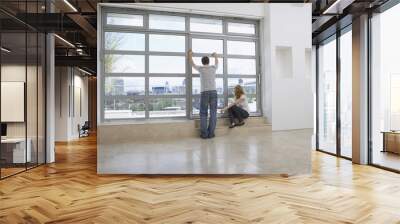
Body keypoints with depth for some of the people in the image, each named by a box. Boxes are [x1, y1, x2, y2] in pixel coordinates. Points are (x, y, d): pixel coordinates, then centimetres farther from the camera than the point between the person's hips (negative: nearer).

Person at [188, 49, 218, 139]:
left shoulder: (201, 68, 5)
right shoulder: (213, 68, 9)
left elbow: (192, 63, 23)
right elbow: (217, 62, 34)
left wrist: (190, 55, 41)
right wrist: (215, 56, 54)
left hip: (204, 93, -1)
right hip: (213, 92, 1)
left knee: (203, 114, 5)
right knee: (213, 113, 5)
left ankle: (204, 134, 3)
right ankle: (211, 133, 4)